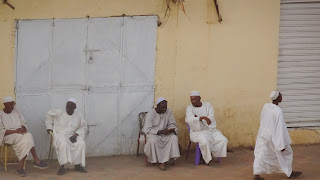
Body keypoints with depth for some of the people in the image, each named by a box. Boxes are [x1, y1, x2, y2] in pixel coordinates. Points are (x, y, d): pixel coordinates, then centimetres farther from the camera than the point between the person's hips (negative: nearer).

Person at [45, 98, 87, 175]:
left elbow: (83, 127, 12)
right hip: (58, 135, -3)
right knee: (63, 143, -39)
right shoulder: (59, 113, 1)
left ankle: (77, 165, -15)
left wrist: (76, 134, -6)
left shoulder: (78, 117, 8)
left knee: (81, 143, -28)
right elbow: (49, 115, 12)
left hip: (71, 137, 3)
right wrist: (49, 129, 7)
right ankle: (62, 167, -33)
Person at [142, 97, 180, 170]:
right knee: (153, 140, -38)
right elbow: (147, 130, -18)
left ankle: (162, 162, -27)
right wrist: (160, 131, -29)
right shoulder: (150, 114, -13)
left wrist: (172, 129, -21)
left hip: (165, 134, 4)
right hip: (153, 134, -4)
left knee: (174, 137, -26)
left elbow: (172, 125, 6)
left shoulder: (169, 112, 0)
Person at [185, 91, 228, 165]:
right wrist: (202, 117, -36)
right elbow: (190, 119, -21)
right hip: (198, 132, -3)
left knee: (223, 140, -21)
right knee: (205, 142, -36)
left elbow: (210, 119, -5)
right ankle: (207, 159, -11)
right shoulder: (189, 108, 0)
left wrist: (198, 118, -12)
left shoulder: (208, 105, 8)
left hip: (211, 130, 3)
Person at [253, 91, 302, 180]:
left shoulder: (265, 106, -5)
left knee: (261, 154, 10)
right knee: (286, 152, 15)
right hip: (274, 137, -6)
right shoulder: (278, 111, -25)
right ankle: (290, 173, 29)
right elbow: (280, 128, -24)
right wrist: (282, 144, -20)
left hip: (263, 135, 6)